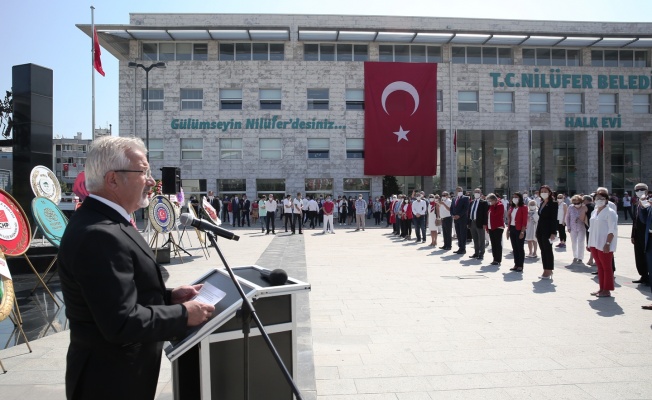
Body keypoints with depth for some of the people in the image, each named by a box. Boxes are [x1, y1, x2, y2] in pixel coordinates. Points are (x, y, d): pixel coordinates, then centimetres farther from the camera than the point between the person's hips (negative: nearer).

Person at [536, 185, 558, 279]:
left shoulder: (553, 204, -8)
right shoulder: (541, 203, 14)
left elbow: (554, 219, -13)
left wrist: (553, 232, -18)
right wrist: (537, 231, 13)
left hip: (548, 230, -7)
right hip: (540, 230, 8)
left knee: (548, 250, -3)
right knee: (543, 250, 9)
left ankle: (549, 271, 4)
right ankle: (545, 270, 15)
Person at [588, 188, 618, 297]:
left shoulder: (610, 212, -9)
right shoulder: (594, 212, 14)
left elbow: (612, 230, -14)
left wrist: (608, 243, -21)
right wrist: (590, 243, 15)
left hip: (604, 245, -7)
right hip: (595, 243, 7)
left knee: (606, 267, 0)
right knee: (600, 267, 12)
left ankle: (607, 290, 6)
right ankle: (602, 288, 18)